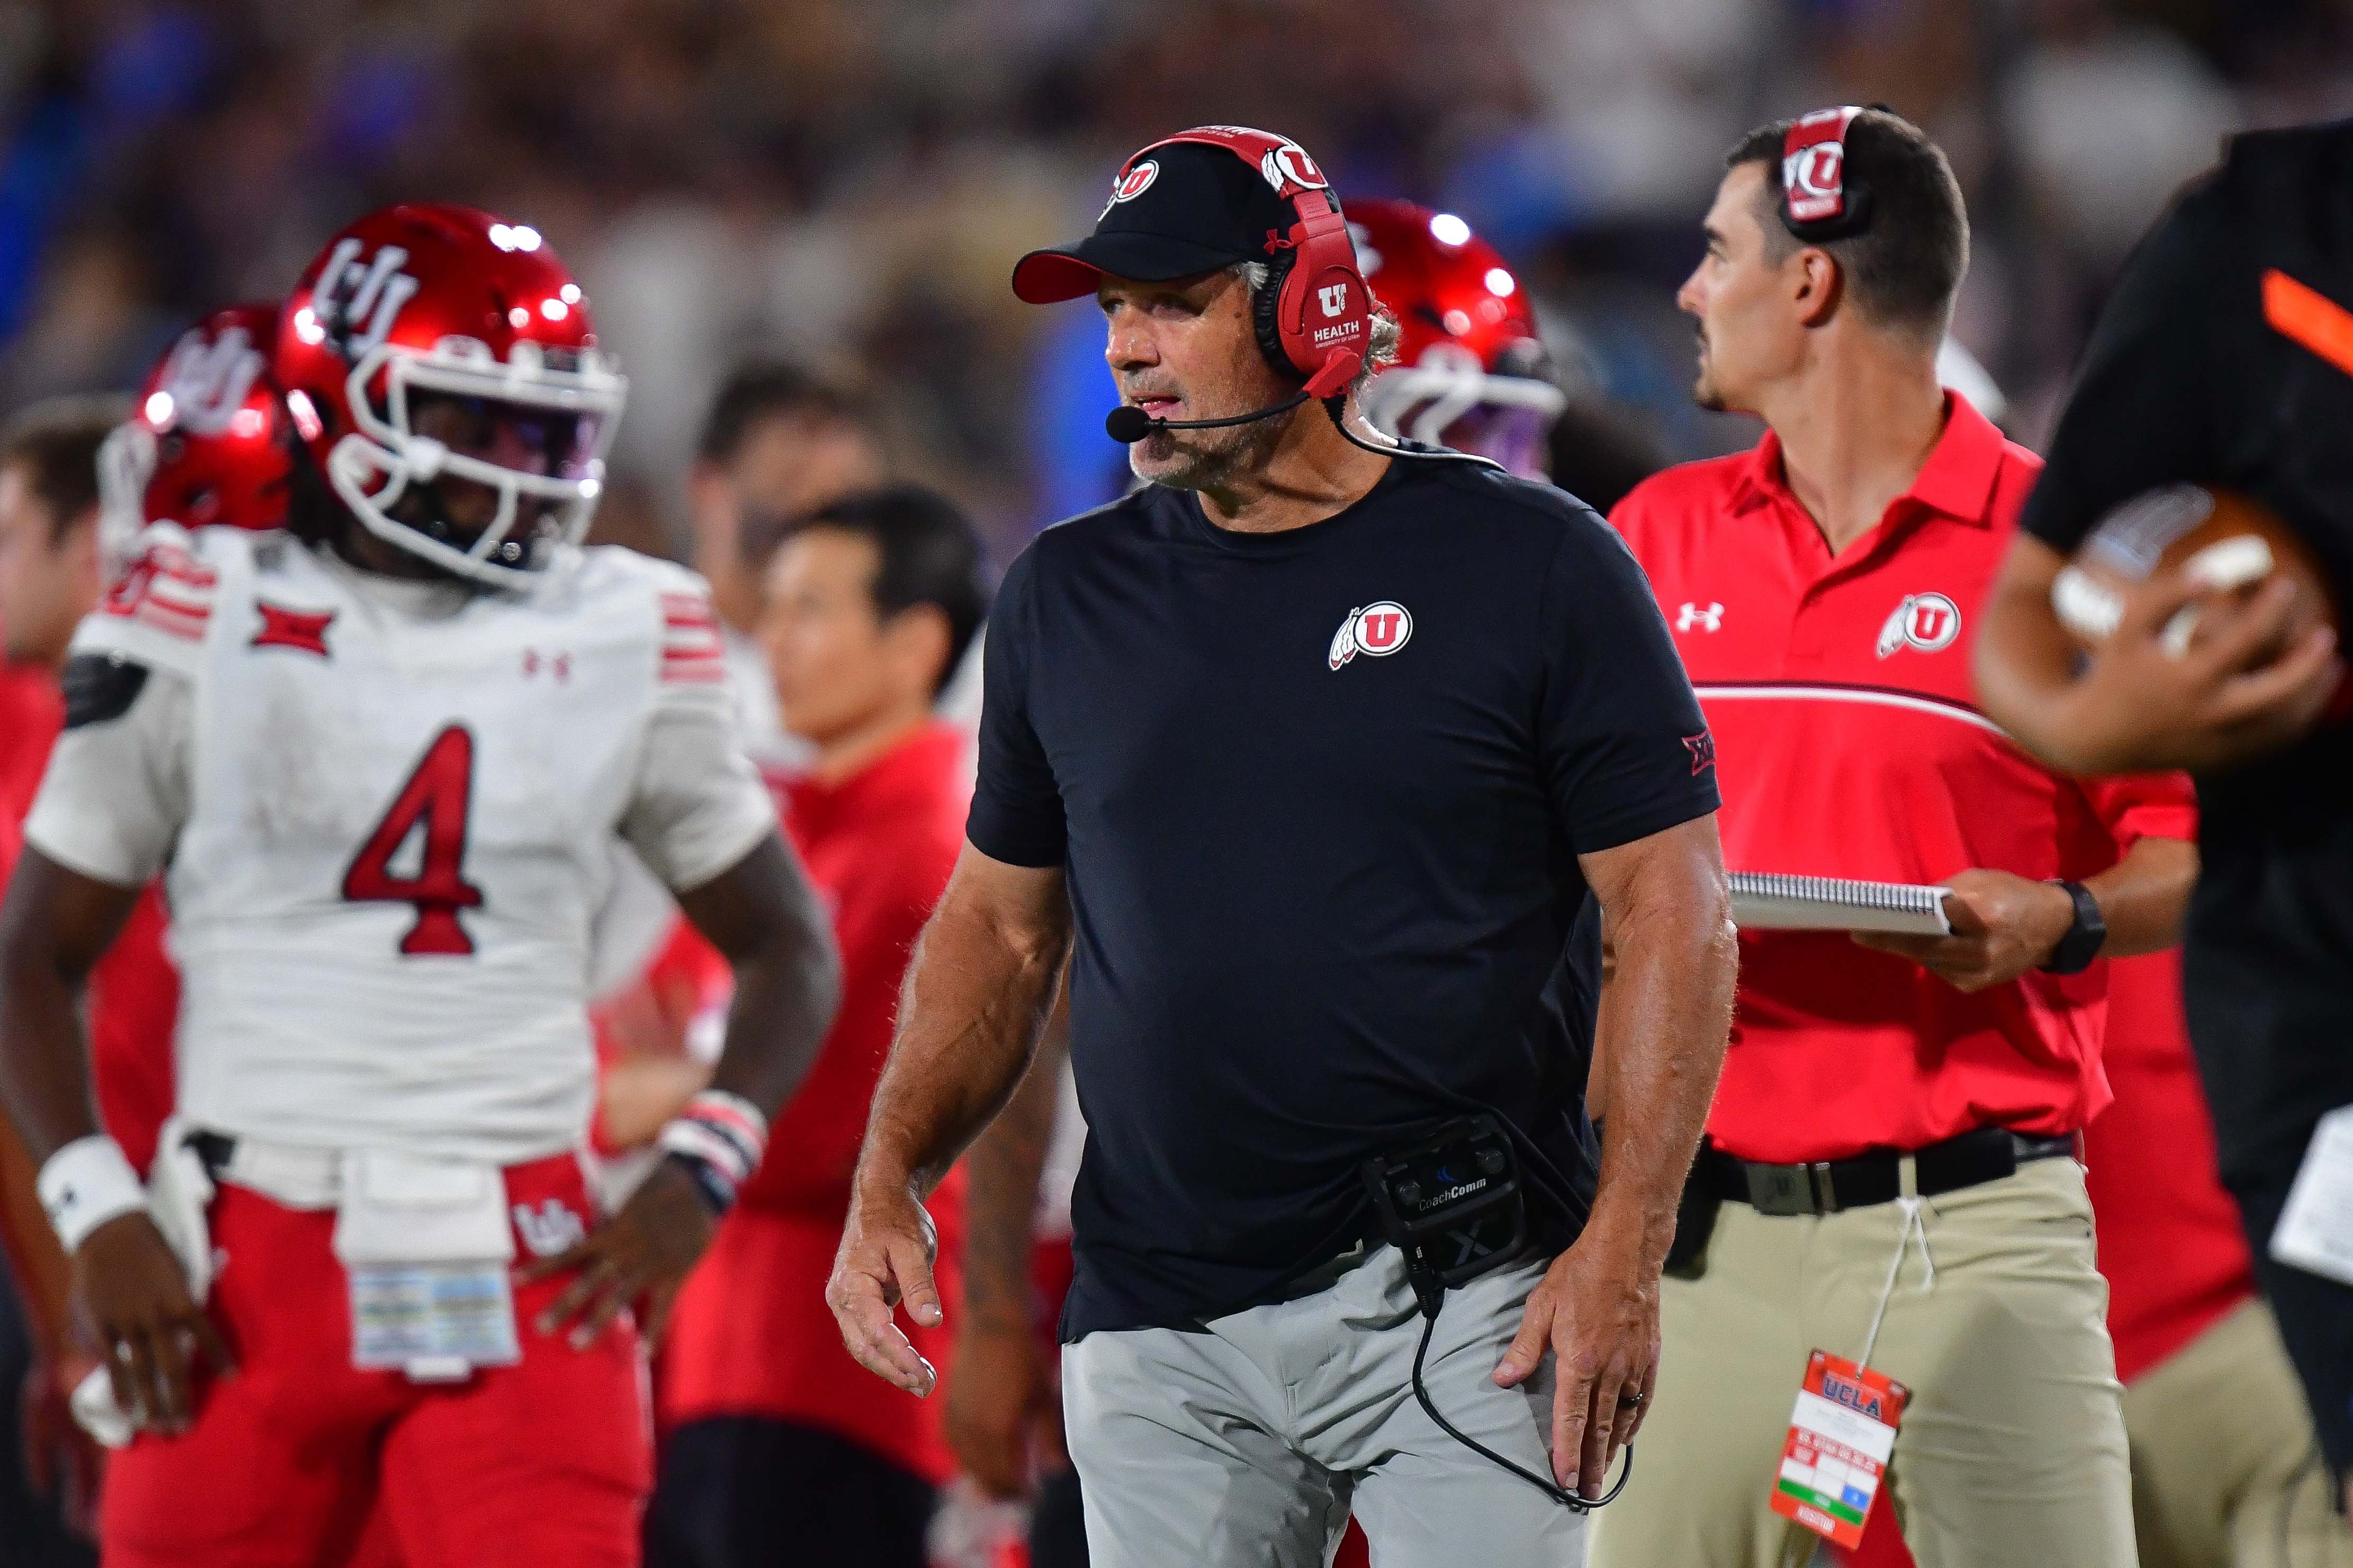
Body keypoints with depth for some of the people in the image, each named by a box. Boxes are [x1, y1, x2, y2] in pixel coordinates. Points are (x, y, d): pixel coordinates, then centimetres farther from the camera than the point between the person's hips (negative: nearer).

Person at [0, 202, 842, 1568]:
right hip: (251, 1263, -1)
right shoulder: (207, 624, 1)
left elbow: (789, 947, 16)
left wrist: (698, 1180, 1)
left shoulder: (622, 639, 7)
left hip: (524, 1276, 1)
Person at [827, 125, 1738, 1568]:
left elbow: (1672, 911, -3)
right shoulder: (1069, 595, 11)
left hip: (1461, 1305, -4)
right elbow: (1003, 922, 19)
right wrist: (891, 1183, 4)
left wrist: (1624, 1248, -12)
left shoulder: (1529, 567, -3)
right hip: (1159, 1326, 4)